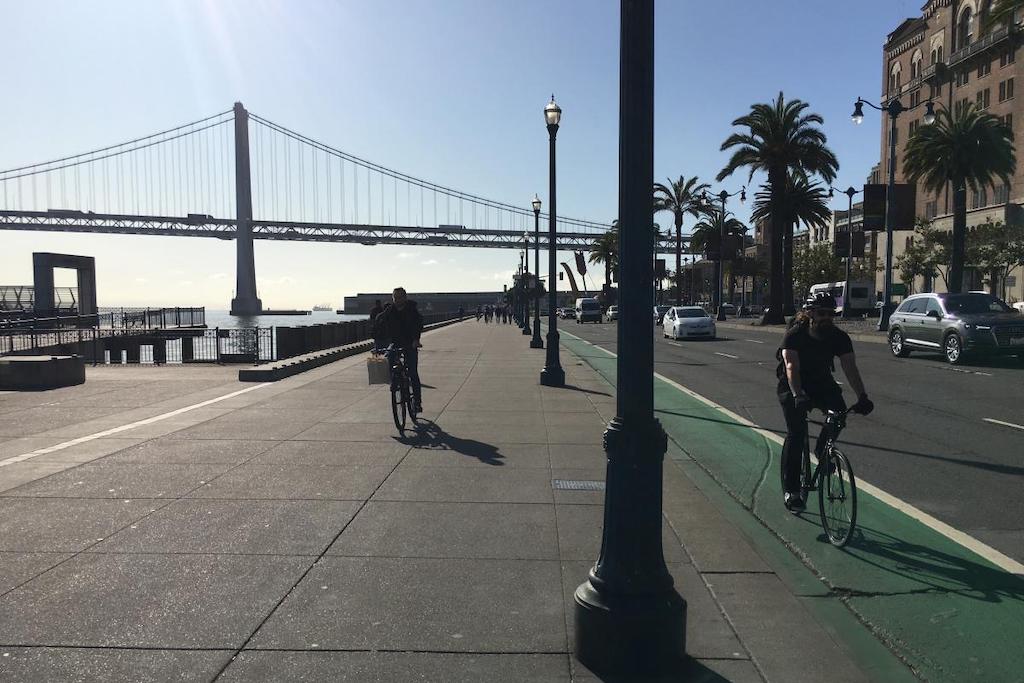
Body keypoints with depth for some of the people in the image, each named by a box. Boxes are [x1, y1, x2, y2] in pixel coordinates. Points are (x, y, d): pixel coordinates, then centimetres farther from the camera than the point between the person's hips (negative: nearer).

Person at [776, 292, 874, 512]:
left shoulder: (839, 337, -13)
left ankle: (822, 450, 8)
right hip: (793, 386, -4)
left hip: (821, 382, 4)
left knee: (839, 412, -23)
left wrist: (862, 396, -36)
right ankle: (790, 490, -7)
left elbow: (850, 367, -21)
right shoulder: (795, 335, -23)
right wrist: (797, 395, -51)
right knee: (796, 433, -16)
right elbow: (791, 366, -36)